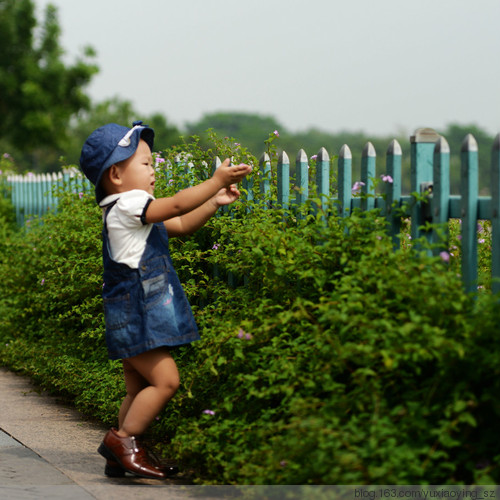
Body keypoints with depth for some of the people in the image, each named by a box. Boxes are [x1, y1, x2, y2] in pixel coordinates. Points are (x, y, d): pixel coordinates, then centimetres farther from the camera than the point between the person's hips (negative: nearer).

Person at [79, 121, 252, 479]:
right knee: (165, 380, -14)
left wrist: (215, 202, 16)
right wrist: (216, 180, -14)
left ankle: (121, 455, 17)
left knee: (140, 389, 13)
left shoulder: (135, 212, 19)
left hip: (139, 316, 11)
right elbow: (177, 205, -20)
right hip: (135, 314, -11)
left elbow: (181, 225, 25)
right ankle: (124, 439, -8)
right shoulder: (126, 205, -13)